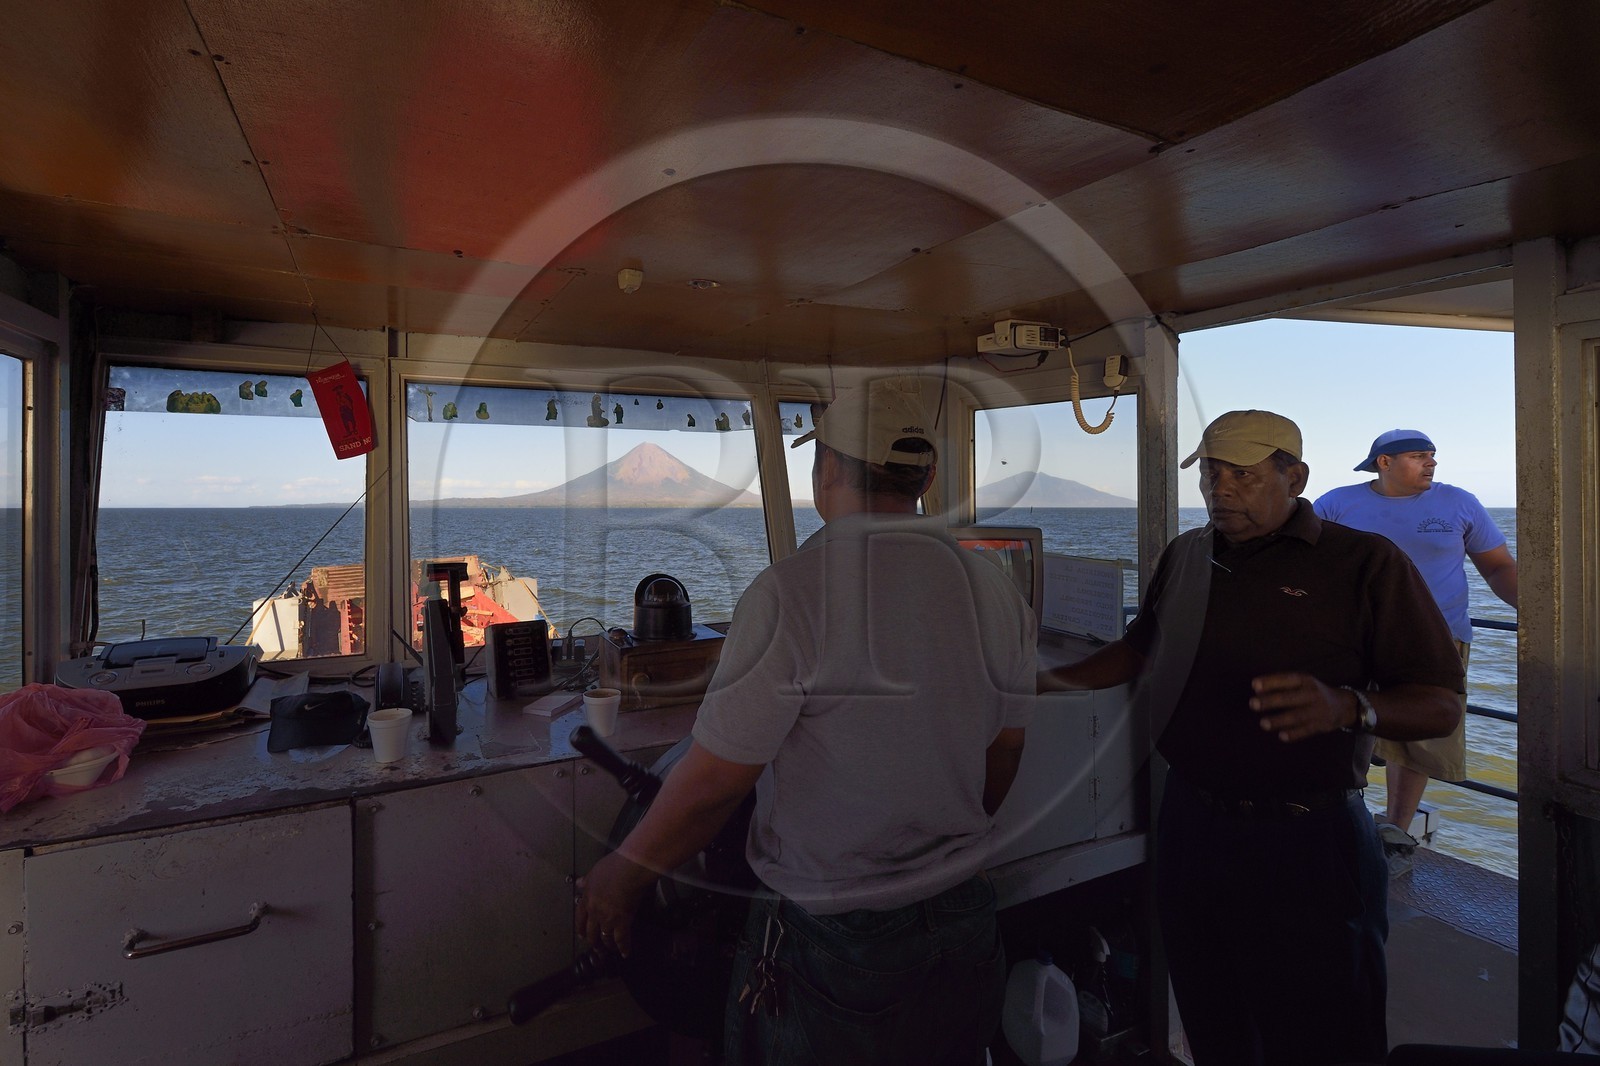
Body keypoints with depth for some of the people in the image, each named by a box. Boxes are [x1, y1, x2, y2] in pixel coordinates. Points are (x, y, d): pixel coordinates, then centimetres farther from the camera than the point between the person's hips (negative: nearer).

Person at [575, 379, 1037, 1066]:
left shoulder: (790, 593, -24)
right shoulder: (997, 593, -5)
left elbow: (712, 783, -18)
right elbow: (1001, 765, 6)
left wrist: (622, 875, 0)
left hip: (830, 941, -5)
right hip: (967, 921, 6)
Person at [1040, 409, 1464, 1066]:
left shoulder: (1366, 562, -8)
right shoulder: (1184, 557, 7)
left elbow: (1441, 706, -11)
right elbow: (1143, 645, 19)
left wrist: (1347, 707, -30)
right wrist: (1061, 679, 7)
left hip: (1305, 841, -4)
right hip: (1189, 823, 5)